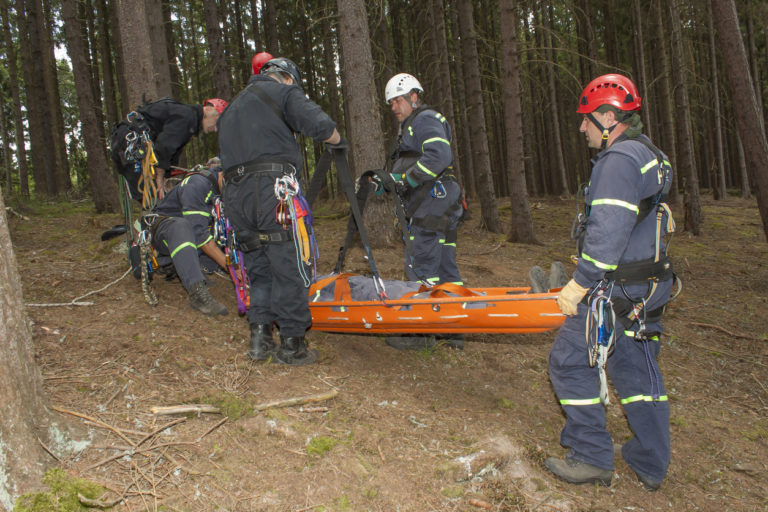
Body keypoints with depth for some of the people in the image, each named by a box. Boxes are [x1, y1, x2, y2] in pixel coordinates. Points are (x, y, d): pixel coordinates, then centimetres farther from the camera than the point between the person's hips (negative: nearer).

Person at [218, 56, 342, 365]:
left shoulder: (235, 106, 31)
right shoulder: (285, 91, 8)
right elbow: (319, 125, -6)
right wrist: (338, 140, 12)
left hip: (235, 193, 7)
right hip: (272, 187, -7)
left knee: (259, 267, 15)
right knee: (288, 267, -2)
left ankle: (259, 339, 12)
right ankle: (291, 344, 2)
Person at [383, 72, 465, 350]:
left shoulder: (425, 119, -4)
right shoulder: (412, 125, 29)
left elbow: (438, 155, -22)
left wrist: (407, 179, -19)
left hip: (433, 204, -11)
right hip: (431, 205, 11)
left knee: (420, 266, -9)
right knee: (444, 265, 9)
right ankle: (453, 330, 13)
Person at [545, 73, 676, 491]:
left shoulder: (618, 159, -17)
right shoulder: (650, 156, 16)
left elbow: (608, 233, -24)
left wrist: (579, 285, -19)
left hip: (614, 291, -10)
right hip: (648, 288, 10)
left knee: (570, 362, 1)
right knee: (636, 369, 16)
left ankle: (592, 458, 10)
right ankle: (651, 465, 25)